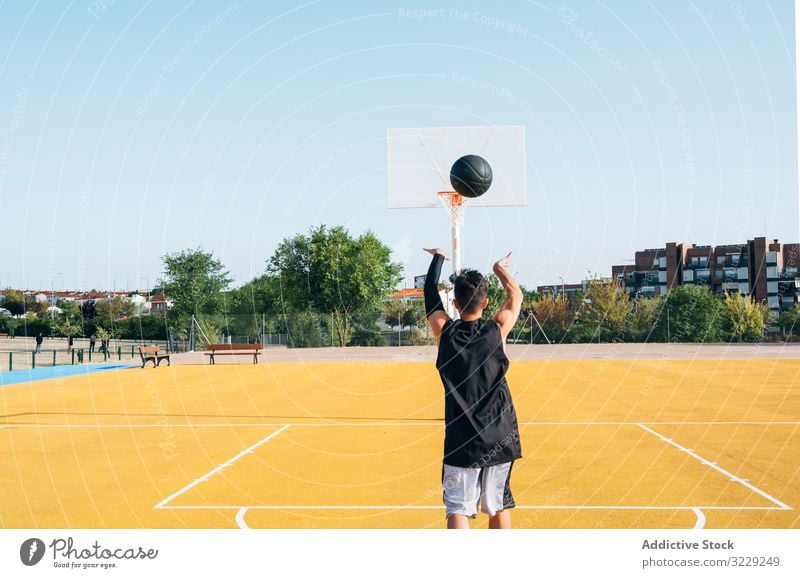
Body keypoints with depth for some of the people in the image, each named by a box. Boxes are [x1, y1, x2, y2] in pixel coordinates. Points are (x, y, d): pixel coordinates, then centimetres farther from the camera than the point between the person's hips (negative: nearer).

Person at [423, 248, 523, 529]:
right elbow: (516, 295, 15)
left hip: (460, 441, -1)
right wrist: (501, 269, 33)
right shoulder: (497, 328, -5)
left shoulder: (443, 331, -6)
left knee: (458, 509, -3)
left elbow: (430, 293, 13)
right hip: (500, 439, 1)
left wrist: (438, 258, 29)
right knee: (499, 507, 15)